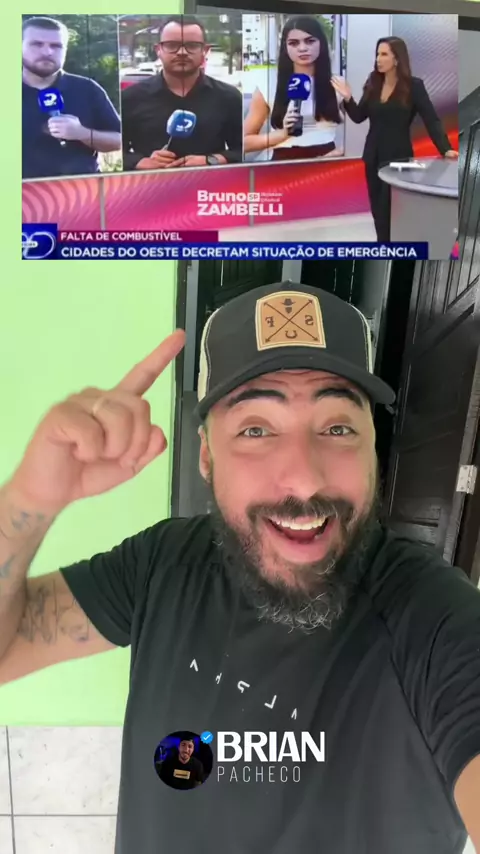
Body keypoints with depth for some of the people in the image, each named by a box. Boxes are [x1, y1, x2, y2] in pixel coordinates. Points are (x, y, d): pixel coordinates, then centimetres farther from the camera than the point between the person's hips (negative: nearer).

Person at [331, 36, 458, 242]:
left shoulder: (413, 86, -9)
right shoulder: (373, 84, 4)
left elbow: (431, 119, -11)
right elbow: (359, 117, 9)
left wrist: (445, 149, -22)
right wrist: (347, 98, -9)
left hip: (398, 156, -5)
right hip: (373, 156, 5)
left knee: (391, 210, -3)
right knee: (378, 208, 10)